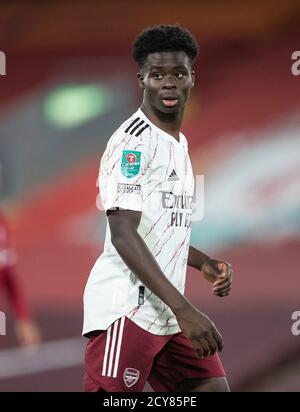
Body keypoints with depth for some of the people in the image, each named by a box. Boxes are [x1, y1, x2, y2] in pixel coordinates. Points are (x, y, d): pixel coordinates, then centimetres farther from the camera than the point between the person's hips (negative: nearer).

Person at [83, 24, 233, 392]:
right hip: (126, 311, -9)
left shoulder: (178, 142, 17)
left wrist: (204, 264, 12)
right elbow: (123, 235, -20)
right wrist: (183, 308, -26)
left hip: (169, 313, 9)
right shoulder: (132, 140, -12)